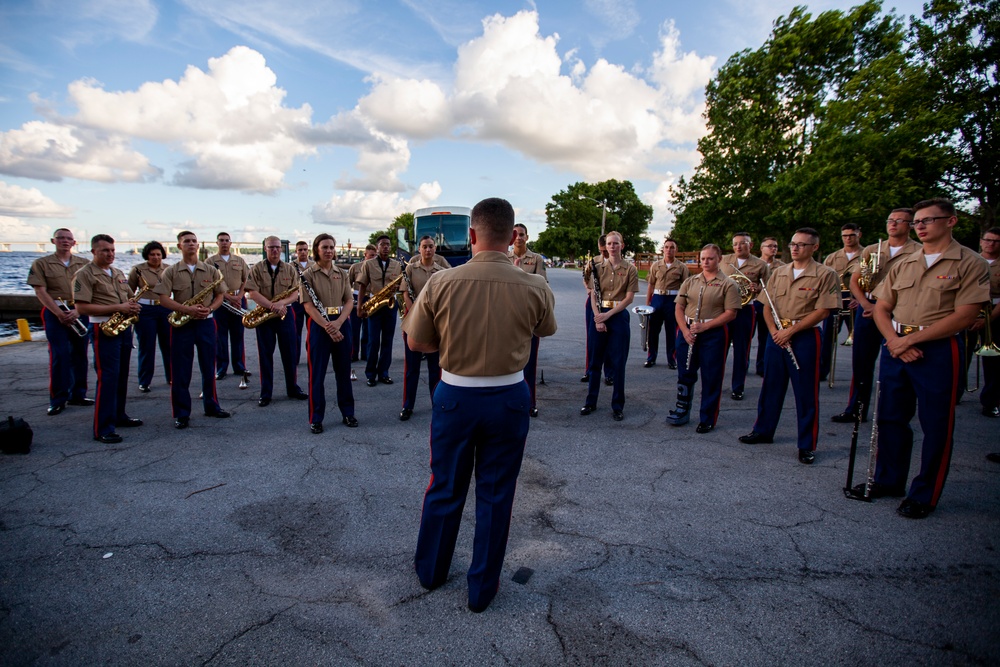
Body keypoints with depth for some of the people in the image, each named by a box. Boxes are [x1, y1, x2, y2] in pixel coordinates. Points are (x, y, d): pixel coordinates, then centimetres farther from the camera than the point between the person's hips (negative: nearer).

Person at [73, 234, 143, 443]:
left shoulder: (118, 273, 15)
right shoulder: (85, 274, -8)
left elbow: (129, 297, 24)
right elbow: (82, 307, -16)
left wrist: (134, 306, -1)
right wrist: (117, 308, -20)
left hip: (125, 327, 8)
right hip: (105, 330, -8)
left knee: (122, 376, 14)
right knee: (107, 377, -9)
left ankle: (118, 415, 27)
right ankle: (103, 428, -5)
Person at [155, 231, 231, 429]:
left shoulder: (211, 270, 6)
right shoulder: (171, 271, 0)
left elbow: (220, 295, 8)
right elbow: (163, 298, -6)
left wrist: (209, 309, -11)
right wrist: (186, 309, -19)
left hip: (206, 323, 2)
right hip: (181, 324, -1)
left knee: (208, 367, 10)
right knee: (180, 371, 2)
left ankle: (211, 406, 24)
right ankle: (181, 414, 9)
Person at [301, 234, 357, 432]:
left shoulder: (342, 274, 9)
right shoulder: (308, 274, -2)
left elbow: (349, 301, 3)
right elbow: (308, 305, -9)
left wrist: (338, 322, -14)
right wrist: (327, 326, -19)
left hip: (342, 323, 3)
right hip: (319, 325, -3)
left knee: (343, 370, 10)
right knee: (317, 372, 1)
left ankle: (348, 413, 20)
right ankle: (316, 418, 9)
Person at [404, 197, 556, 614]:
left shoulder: (440, 283, -14)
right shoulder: (535, 288, -13)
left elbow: (415, 343, -3)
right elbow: (545, 331, 8)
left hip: (455, 395, 1)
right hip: (509, 399, 0)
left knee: (445, 487, 19)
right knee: (495, 494, 14)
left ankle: (431, 570, 41)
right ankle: (482, 588, 30)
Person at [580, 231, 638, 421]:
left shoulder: (630, 268, -1)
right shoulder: (599, 268, 6)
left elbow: (629, 297, -6)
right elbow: (593, 295, 2)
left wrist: (608, 315, -14)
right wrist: (597, 318, -12)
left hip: (619, 316, -2)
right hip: (599, 315, 2)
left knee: (618, 362, 3)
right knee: (595, 361, 9)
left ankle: (618, 406, 14)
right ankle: (591, 402, 21)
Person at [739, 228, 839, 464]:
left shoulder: (825, 274, -6)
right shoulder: (779, 272, 10)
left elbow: (822, 311, -12)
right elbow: (767, 306, 9)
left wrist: (791, 330, -17)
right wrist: (774, 331, -7)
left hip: (805, 338, -5)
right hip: (777, 336, 5)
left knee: (806, 392, 2)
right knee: (771, 386, 13)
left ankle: (807, 445, 13)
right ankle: (763, 430, 28)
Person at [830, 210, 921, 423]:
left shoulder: (918, 252, -1)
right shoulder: (871, 250, 13)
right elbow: (854, 280, 10)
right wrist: (865, 303, -7)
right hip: (866, 309, 4)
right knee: (861, 362, 8)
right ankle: (856, 409, 19)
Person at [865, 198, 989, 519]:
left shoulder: (970, 263, -3)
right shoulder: (902, 264, 13)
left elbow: (965, 316, -12)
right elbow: (881, 308, 10)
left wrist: (910, 339, -15)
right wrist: (893, 339, -9)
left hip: (938, 350, -5)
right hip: (896, 347, 5)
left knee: (936, 426, 3)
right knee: (891, 417, 11)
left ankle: (924, 495, 15)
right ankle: (889, 481, 26)